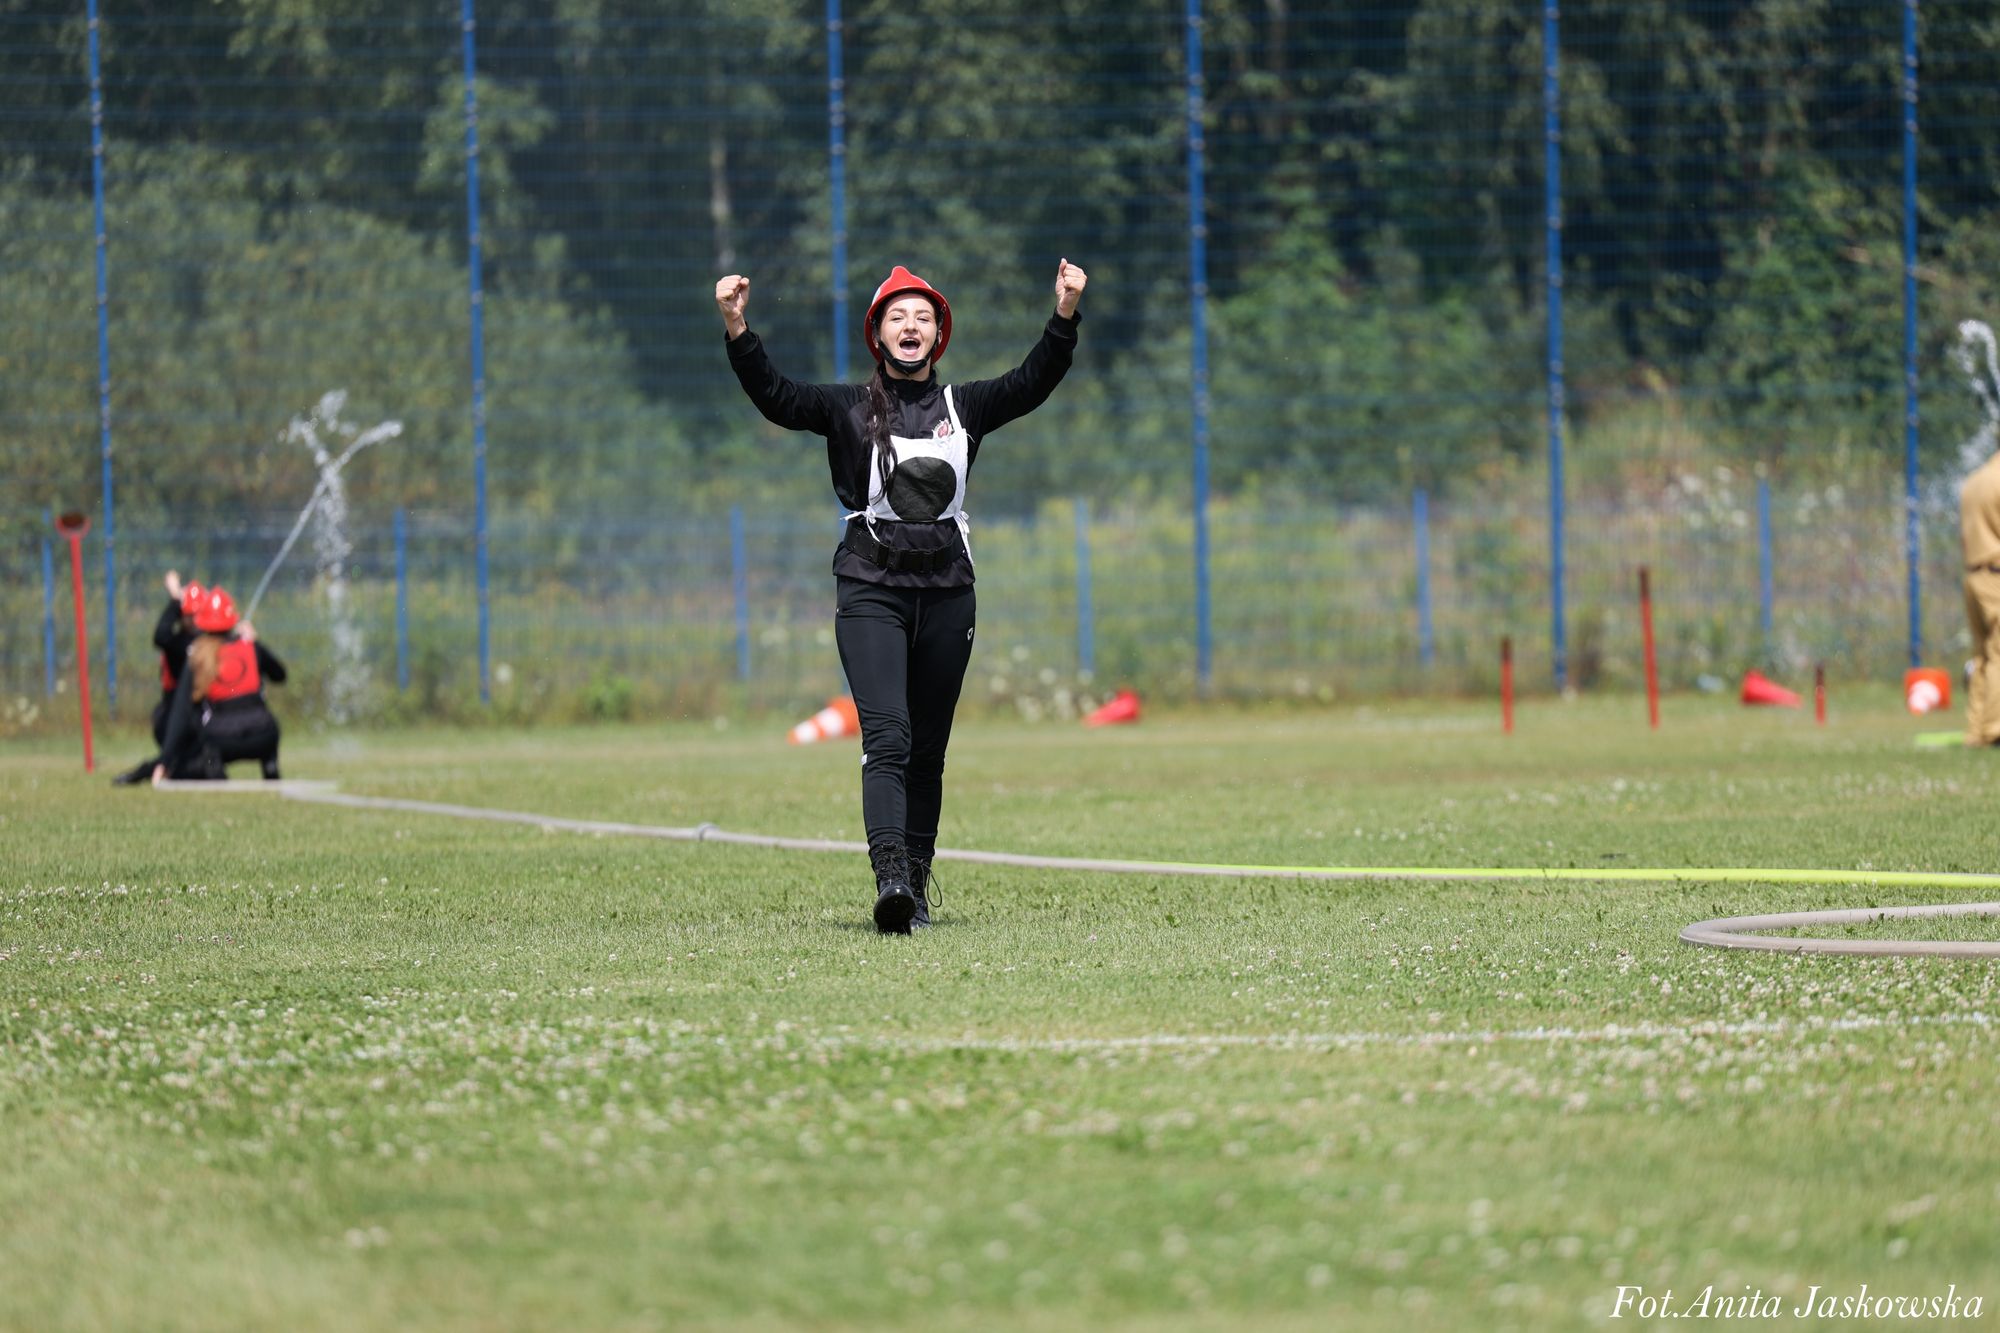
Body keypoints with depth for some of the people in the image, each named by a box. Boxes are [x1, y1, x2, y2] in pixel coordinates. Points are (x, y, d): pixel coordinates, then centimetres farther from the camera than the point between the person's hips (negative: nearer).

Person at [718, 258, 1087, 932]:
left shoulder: (964, 407, 11)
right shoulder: (848, 408, 6)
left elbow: (1032, 383, -1)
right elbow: (774, 397, -6)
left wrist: (1064, 317, -16)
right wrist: (737, 330, -21)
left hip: (947, 592, 3)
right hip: (871, 591, -3)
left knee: (928, 751, 7)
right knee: (887, 739, -17)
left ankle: (916, 888, 14)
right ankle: (889, 878, -30)